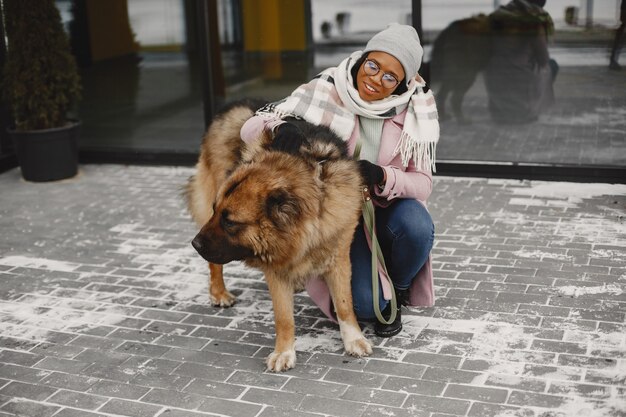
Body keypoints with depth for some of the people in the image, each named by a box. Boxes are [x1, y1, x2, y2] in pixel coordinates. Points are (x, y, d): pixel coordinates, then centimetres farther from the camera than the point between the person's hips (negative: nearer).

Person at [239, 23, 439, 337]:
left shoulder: (415, 109, -13)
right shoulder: (326, 90, -17)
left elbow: (423, 183, -13)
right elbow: (251, 128, -19)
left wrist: (382, 177, -34)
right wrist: (280, 126, -43)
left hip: (388, 207, 2)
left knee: (417, 227, -34)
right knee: (364, 304, -24)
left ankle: (397, 288, 0)